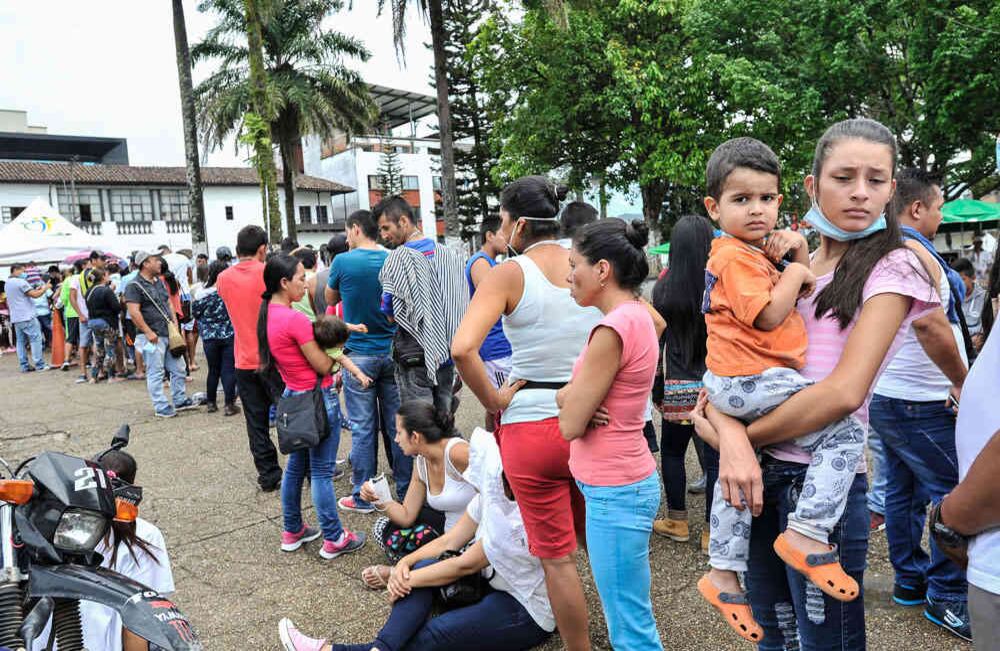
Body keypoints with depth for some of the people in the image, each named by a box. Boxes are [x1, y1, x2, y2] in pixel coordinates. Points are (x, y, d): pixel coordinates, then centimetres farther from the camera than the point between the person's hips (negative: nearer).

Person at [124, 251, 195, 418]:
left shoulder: (159, 282, 15)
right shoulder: (134, 286, -11)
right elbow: (134, 312, -18)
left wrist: (175, 322, 10)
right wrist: (148, 332, -20)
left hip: (169, 334, 8)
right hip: (152, 336, -8)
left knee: (178, 368, 12)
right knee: (155, 373, 0)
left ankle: (180, 400, 24)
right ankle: (161, 407, 7)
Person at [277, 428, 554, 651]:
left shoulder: (525, 513, -27)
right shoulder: (491, 492, 0)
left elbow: (465, 565, -21)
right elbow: (450, 541, 2)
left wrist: (408, 579, -12)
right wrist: (405, 563, -14)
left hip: (528, 613, -8)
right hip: (492, 582, 8)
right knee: (424, 566, -12)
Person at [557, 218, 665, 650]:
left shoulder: (614, 328, -22)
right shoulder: (638, 315, 6)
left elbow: (569, 425, -17)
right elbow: (566, 400, 12)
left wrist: (572, 392, 1)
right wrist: (575, 395, -9)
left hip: (614, 492, -9)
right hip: (625, 482, 9)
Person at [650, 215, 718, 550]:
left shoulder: (664, 287, -4)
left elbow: (657, 339, 0)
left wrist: (655, 385, 8)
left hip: (678, 387, 1)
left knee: (671, 451, 18)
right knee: (715, 458, 6)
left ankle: (677, 521, 26)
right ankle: (712, 532, 14)